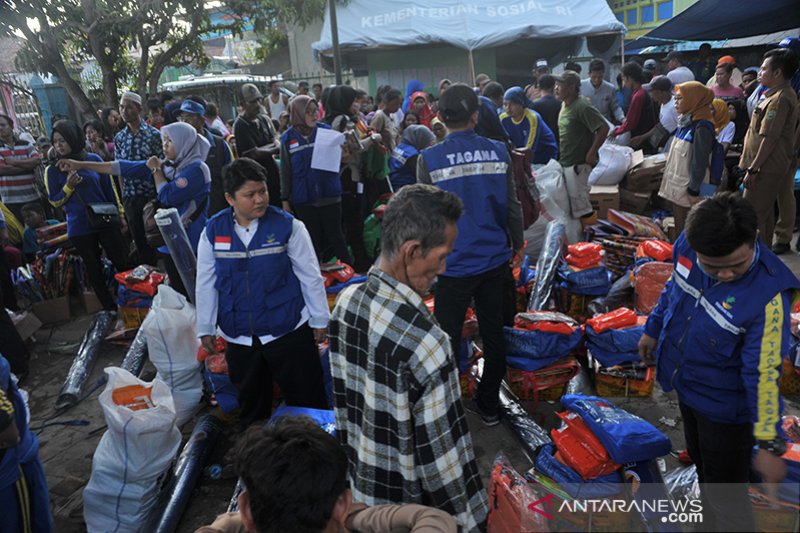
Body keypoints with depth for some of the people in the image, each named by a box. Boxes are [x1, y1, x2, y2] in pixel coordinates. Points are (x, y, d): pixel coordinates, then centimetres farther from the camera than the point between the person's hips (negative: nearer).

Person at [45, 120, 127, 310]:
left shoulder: (93, 159, -1)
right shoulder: (52, 170, -2)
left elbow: (109, 188, 4)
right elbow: (55, 202, 0)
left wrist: (120, 214, 5)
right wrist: (68, 186, -17)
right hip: (79, 228, 0)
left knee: (121, 263, 6)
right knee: (94, 269, 10)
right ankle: (110, 309, 20)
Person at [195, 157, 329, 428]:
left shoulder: (288, 226, -11)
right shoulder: (212, 231, -3)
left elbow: (310, 276, -5)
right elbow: (206, 284, 5)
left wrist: (319, 320, -1)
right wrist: (205, 329, 8)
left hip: (289, 331, -3)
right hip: (238, 336, 3)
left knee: (307, 403, 5)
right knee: (250, 405, 21)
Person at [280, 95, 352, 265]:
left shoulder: (325, 130, -1)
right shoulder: (288, 138, 0)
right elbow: (285, 171, 5)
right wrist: (285, 199, 5)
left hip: (329, 195, 0)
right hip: (303, 200, 0)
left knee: (335, 237, 7)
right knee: (312, 241, 10)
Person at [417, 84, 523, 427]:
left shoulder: (429, 159, -11)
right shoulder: (498, 152, -3)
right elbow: (512, 205, 3)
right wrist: (517, 243, 18)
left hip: (454, 264, -3)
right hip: (494, 260, 4)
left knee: (447, 338, 10)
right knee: (493, 333, 16)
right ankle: (488, 405, 30)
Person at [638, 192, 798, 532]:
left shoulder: (767, 294, -34)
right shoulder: (686, 245, -19)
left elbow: (763, 373, -28)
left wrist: (769, 443, -21)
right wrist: (654, 329, 15)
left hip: (725, 406, -6)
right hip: (687, 387, 7)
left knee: (725, 493, 12)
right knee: (703, 467, 30)